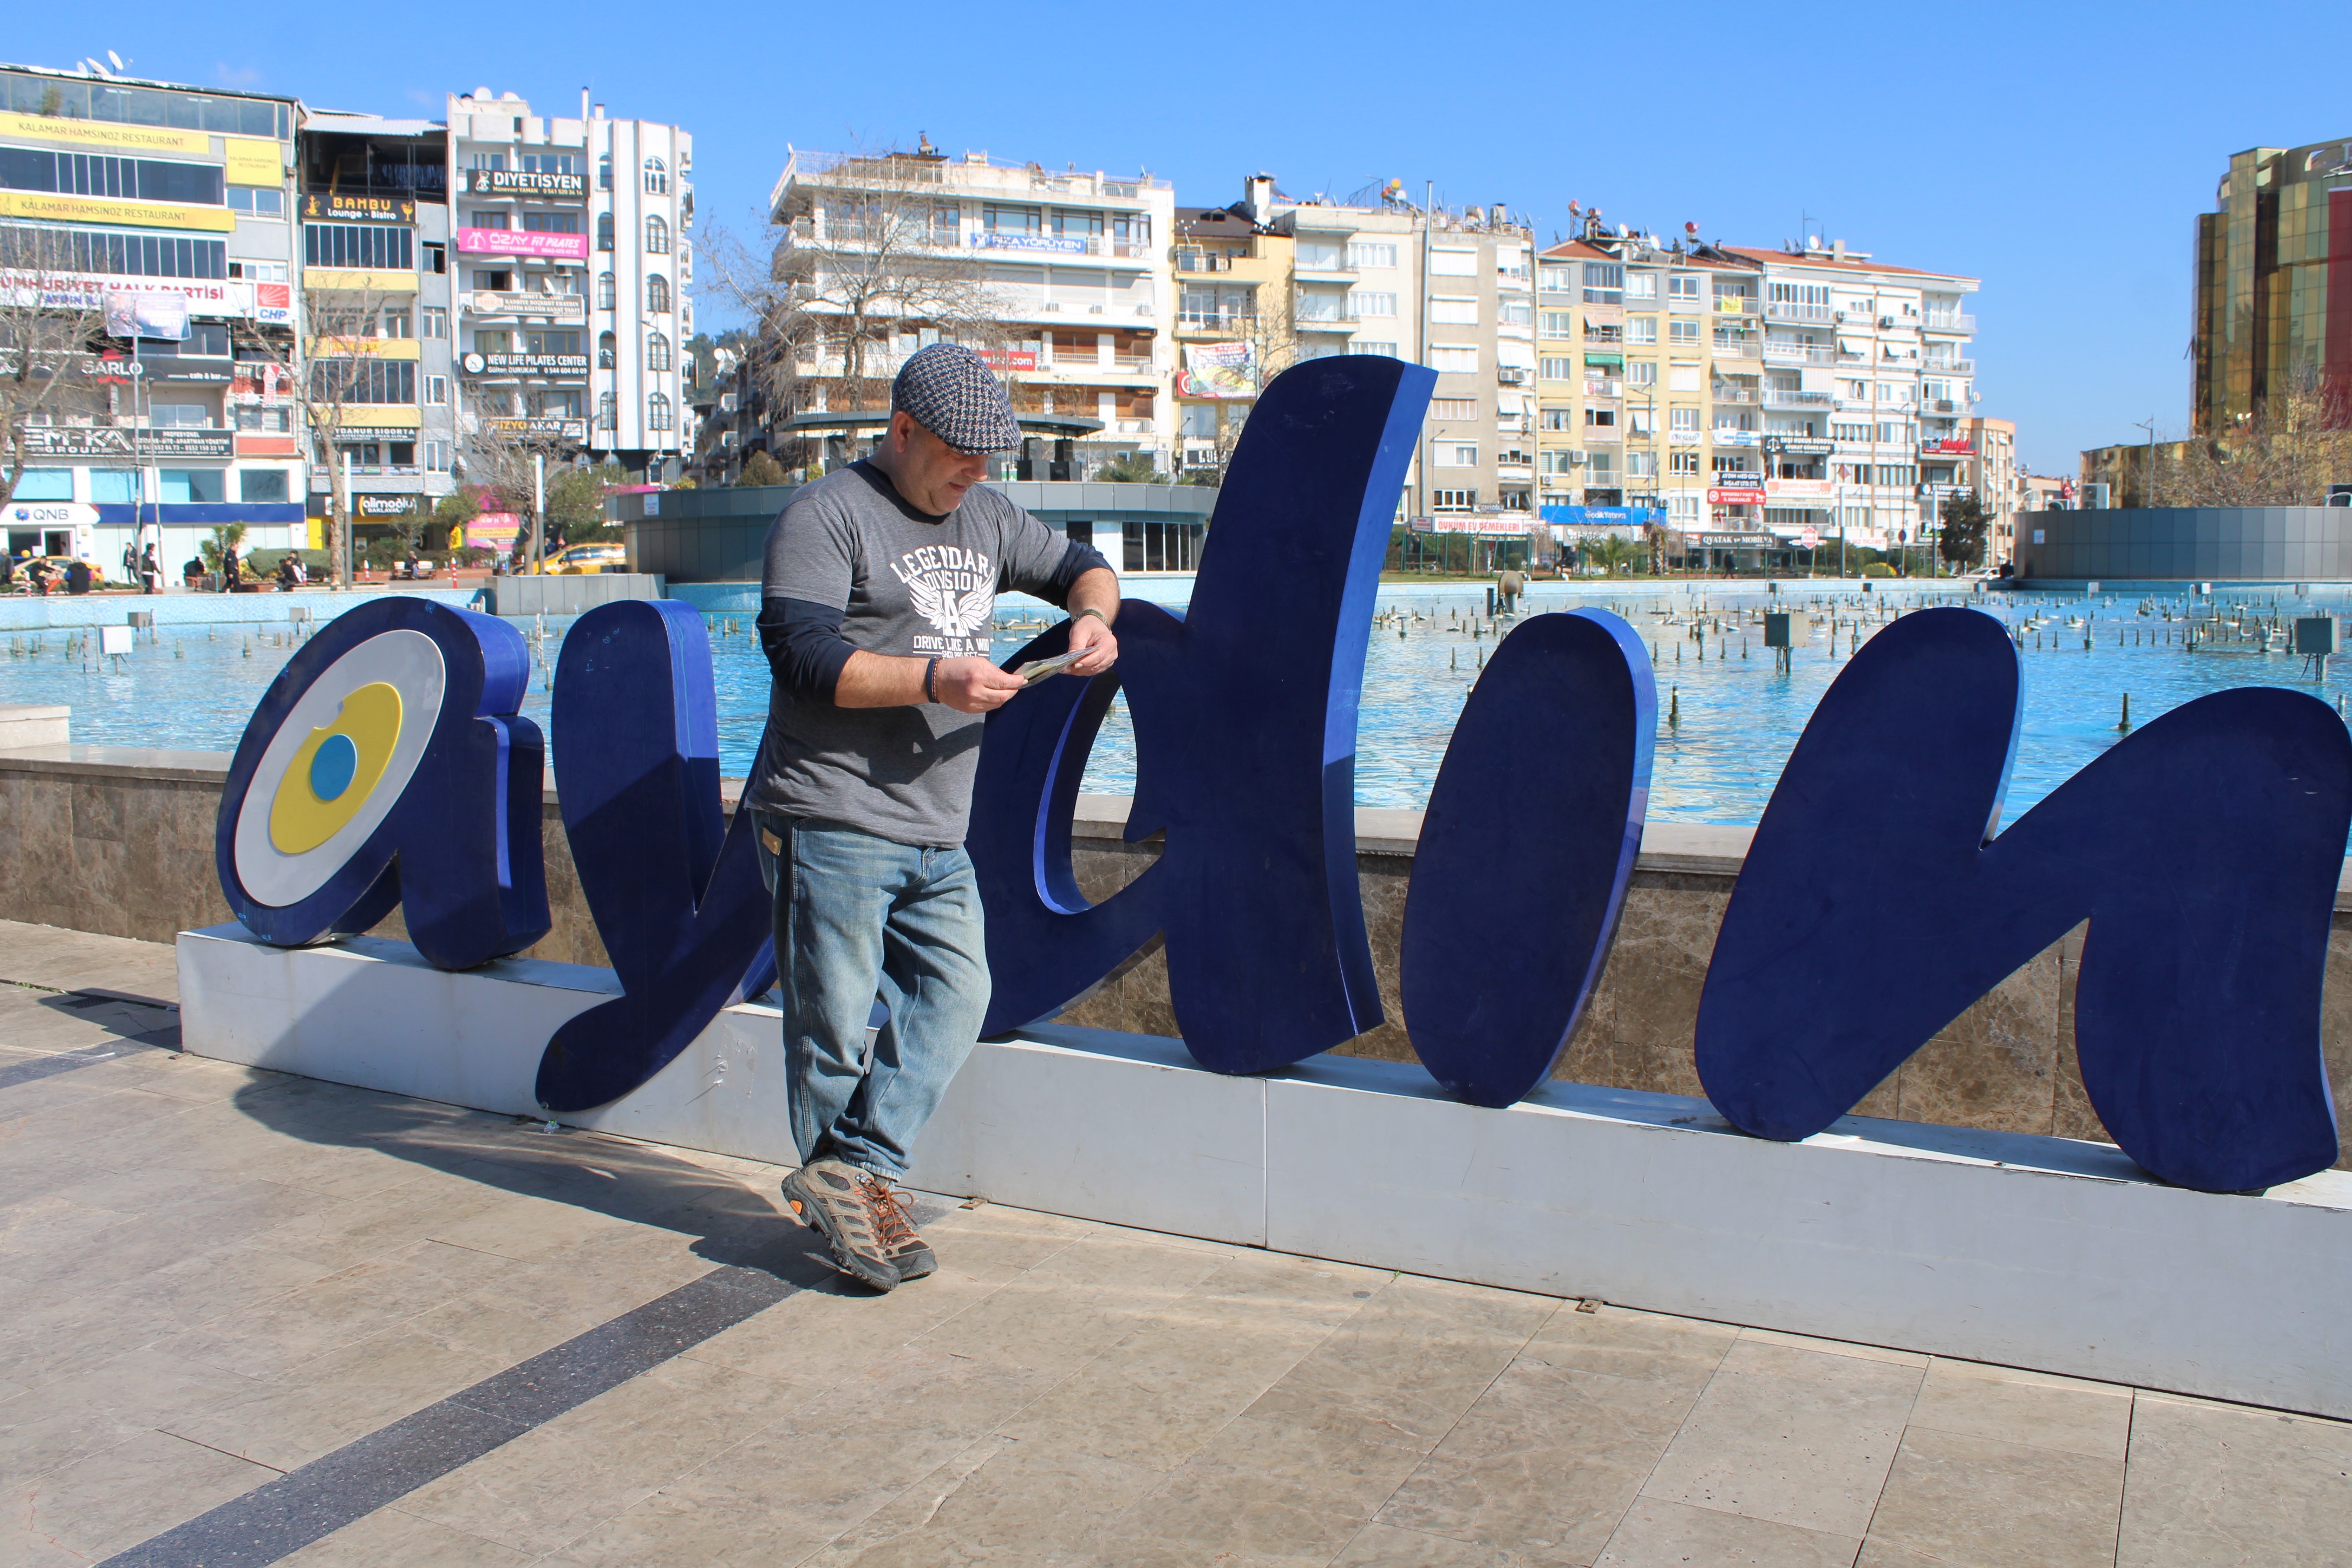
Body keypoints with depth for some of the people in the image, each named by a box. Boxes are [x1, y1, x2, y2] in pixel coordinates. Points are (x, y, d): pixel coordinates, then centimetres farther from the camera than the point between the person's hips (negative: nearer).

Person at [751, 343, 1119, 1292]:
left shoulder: (982, 517, 17)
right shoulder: (827, 515, -5)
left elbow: (1074, 564, 28)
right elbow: (801, 652, -16)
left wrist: (1092, 614, 3)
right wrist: (933, 682, -23)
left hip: (938, 833, 7)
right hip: (831, 820, -7)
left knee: (957, 992, -4)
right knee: (835, 1018, -1)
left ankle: (851, 1174, -1)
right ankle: (845, 1189, 15)